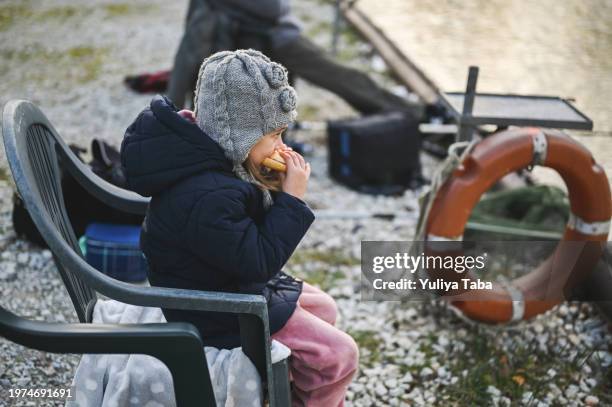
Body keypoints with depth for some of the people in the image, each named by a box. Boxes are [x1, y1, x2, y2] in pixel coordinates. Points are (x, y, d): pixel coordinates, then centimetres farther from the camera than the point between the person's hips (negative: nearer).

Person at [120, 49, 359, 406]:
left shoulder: (204, 156, -5)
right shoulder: (206, 196, -35)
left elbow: (248, 225, 9)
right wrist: (291, 199, -22)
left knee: (324, 308, 22)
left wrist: (271, 189, -8)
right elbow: (258, 262, -27)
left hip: (231, 283, 10)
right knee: (340, 354, -6)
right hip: (221, 315, -10)